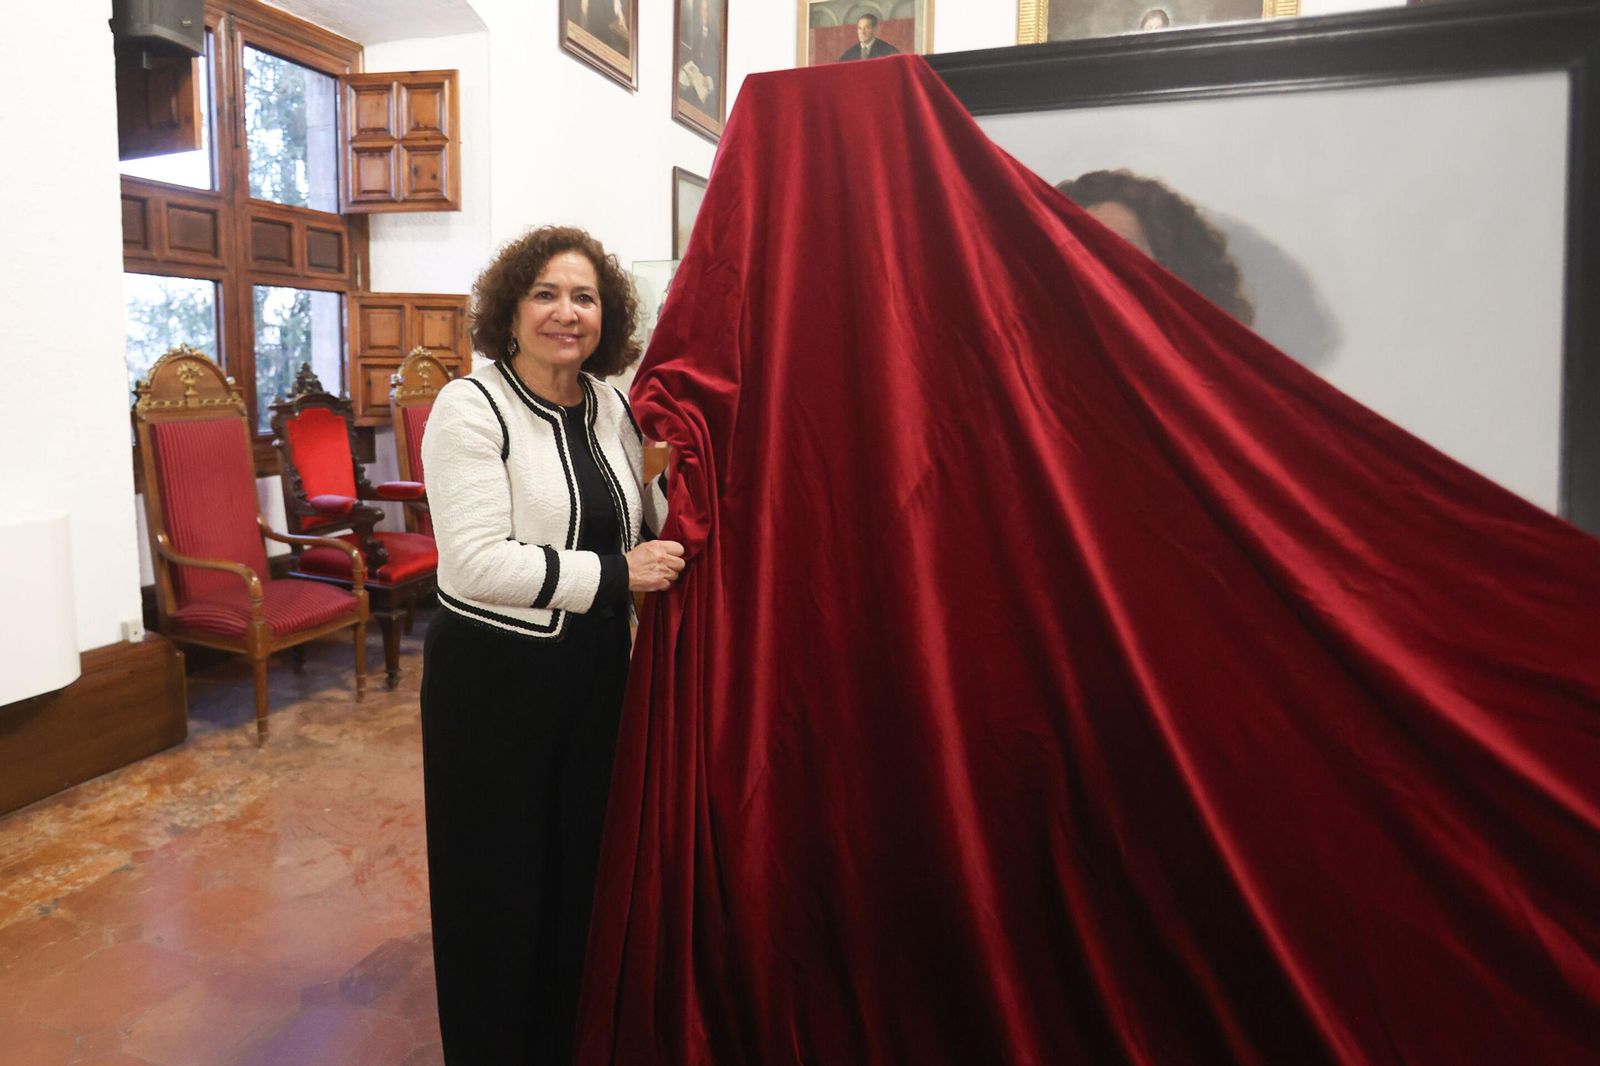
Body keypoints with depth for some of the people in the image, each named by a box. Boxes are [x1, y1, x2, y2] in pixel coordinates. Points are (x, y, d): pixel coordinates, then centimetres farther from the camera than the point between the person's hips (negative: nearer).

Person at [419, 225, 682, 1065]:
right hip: (493, 678, -6)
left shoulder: (608, 406, 6)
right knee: (499, 881, 9)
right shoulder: (470, 408, -12)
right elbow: (476, 563, -22)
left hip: (595, 670, 6)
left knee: (581, 870, 18)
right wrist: (614, 575, -21)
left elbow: (643, 530, 12)